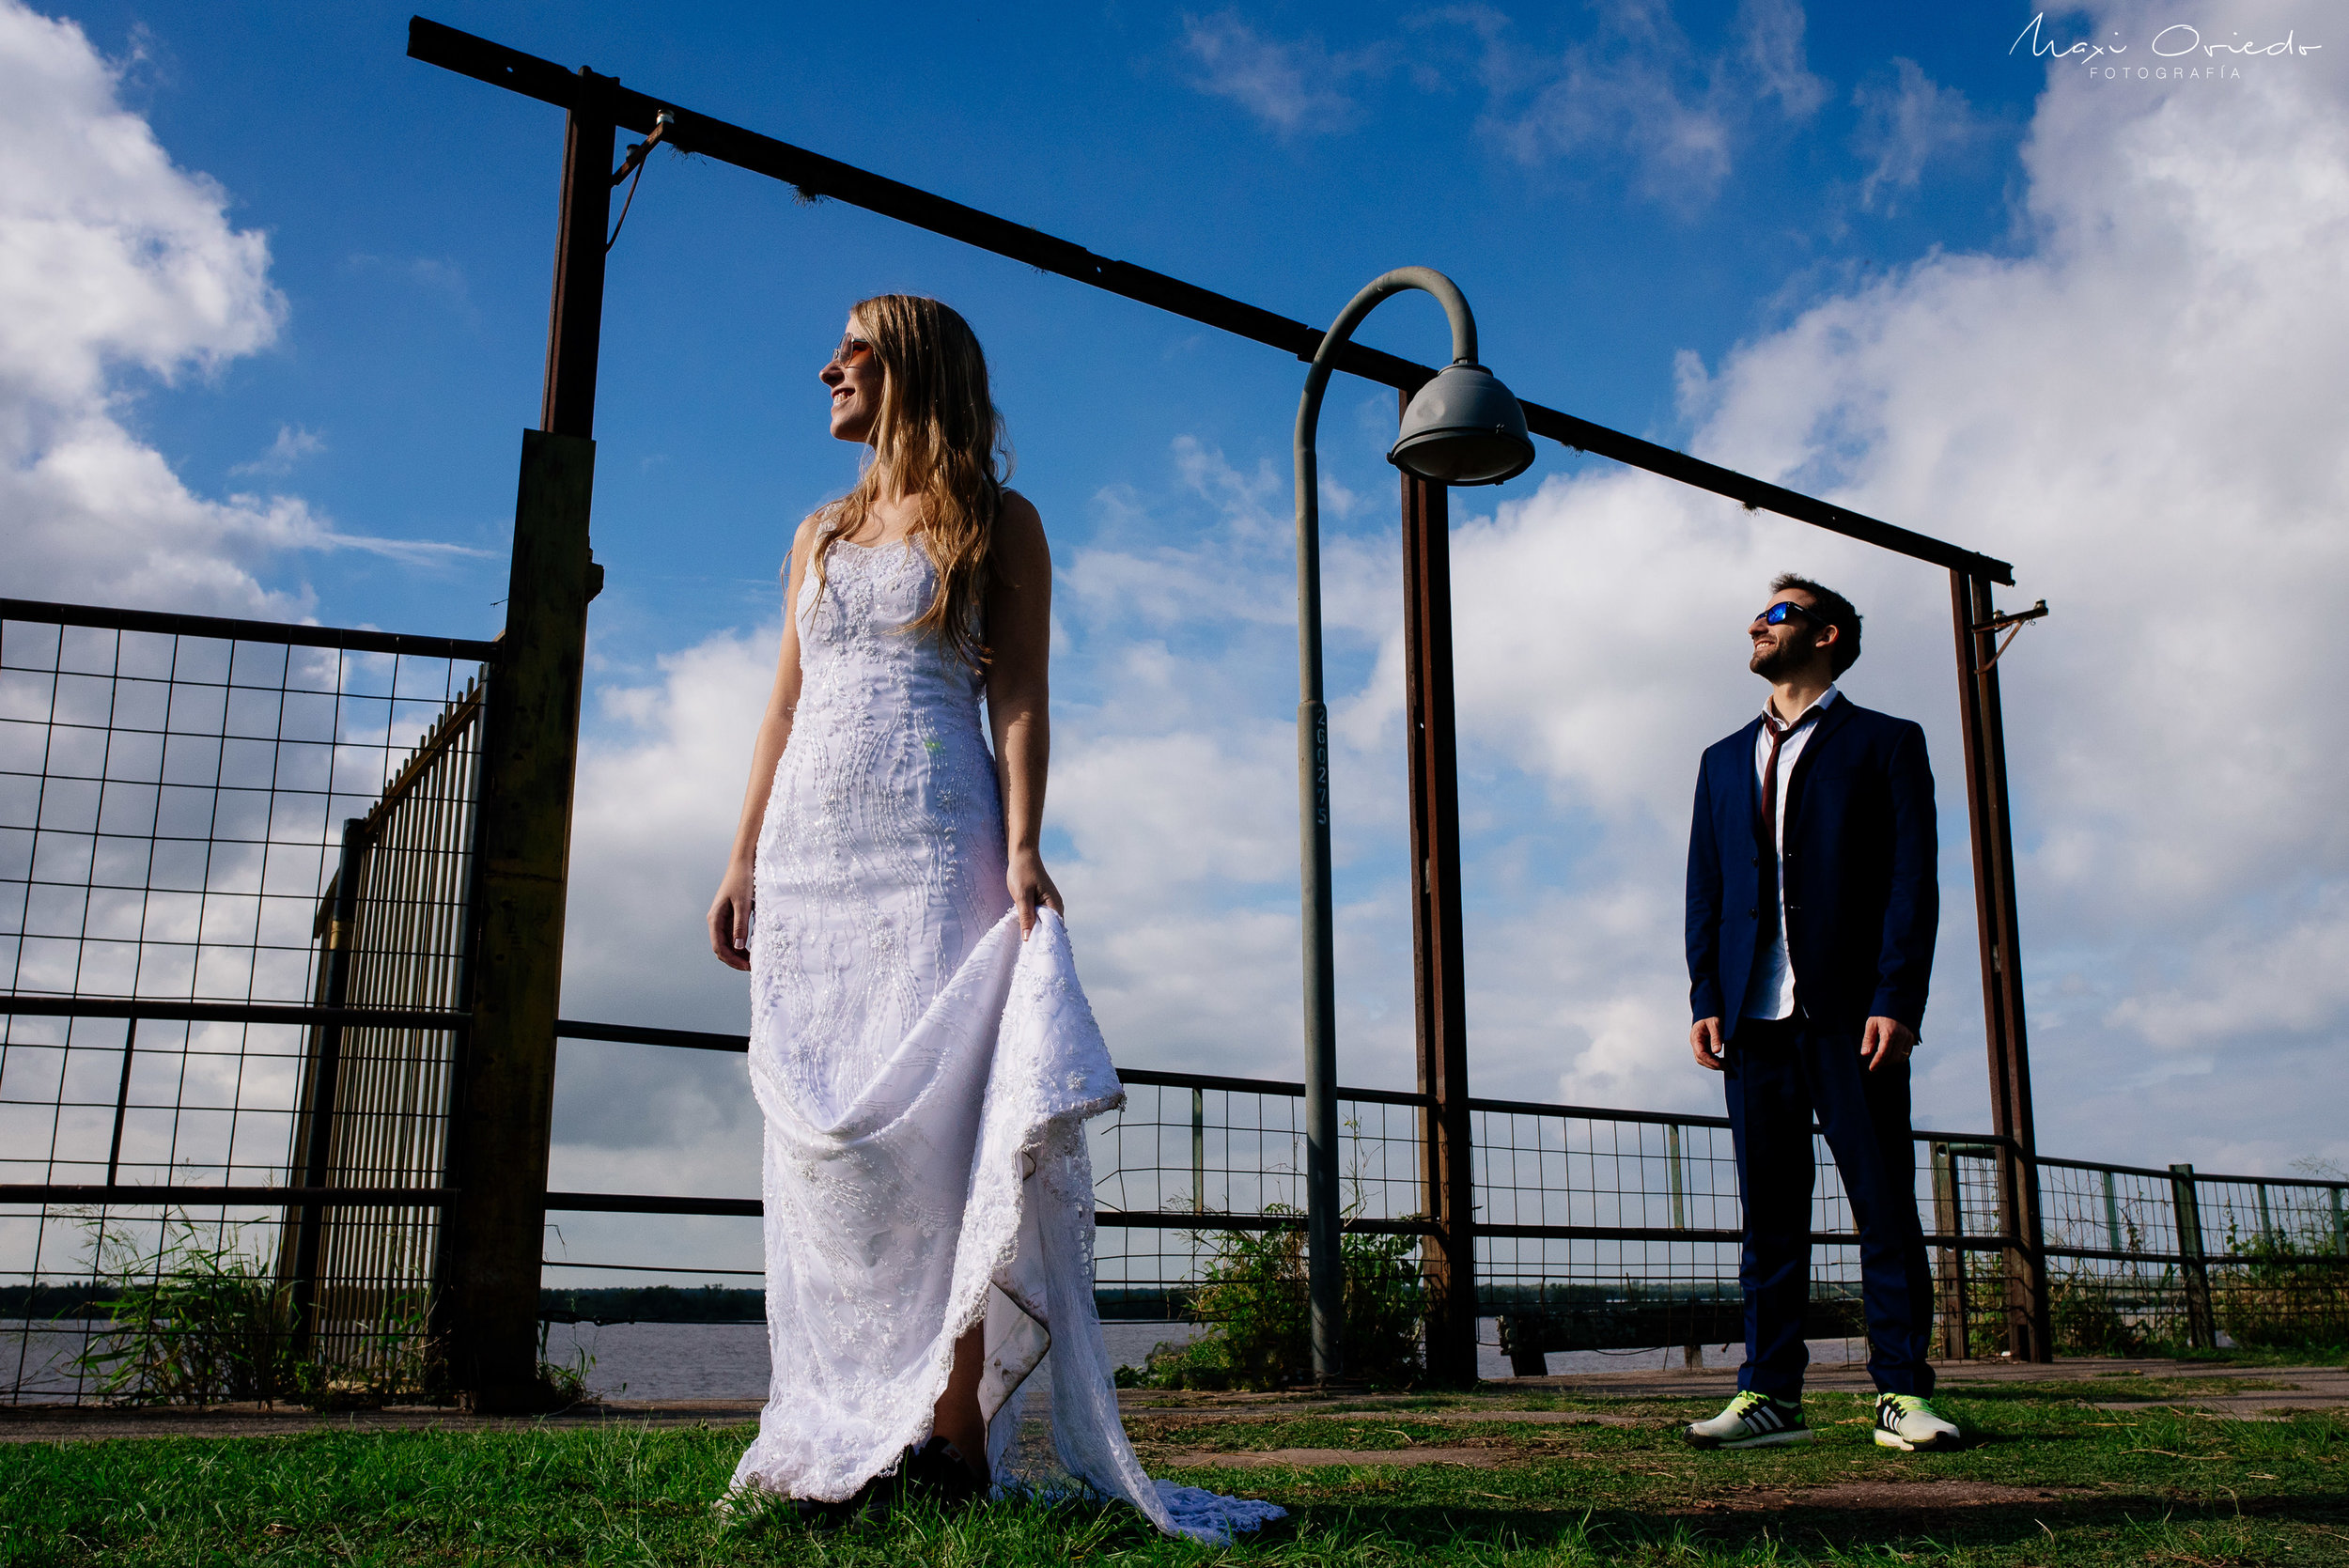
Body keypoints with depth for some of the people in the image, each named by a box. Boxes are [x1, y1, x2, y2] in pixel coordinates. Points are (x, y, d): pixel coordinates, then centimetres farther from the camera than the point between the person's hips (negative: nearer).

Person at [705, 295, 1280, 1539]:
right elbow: (782, 707, 19)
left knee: (931, 1118, -11)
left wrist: (1022, 848, -15)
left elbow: (1020, 699, -1)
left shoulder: (997, 525, 8)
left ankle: (951, 1432, -10)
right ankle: (842, 1435, 6)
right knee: (820, 1135, 1)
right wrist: (742, 862, 10)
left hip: (932, 847, -5)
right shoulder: (821, 534, 22)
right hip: (807, 853, 5)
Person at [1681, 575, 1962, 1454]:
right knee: (1769, 1213, 4)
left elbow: (1913, 881, -2)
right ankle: (1769, 1396, 7)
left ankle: (1901, 1395, 5)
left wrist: (1898, 1002, -13)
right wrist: (1706, 999, 3)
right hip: (1755, 1017, 4)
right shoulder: (1725, 761, 21)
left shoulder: (1885, 744, 7)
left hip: (1851, 1015, -4)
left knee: (1885, 1205, -2)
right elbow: (1704, 891, 16)